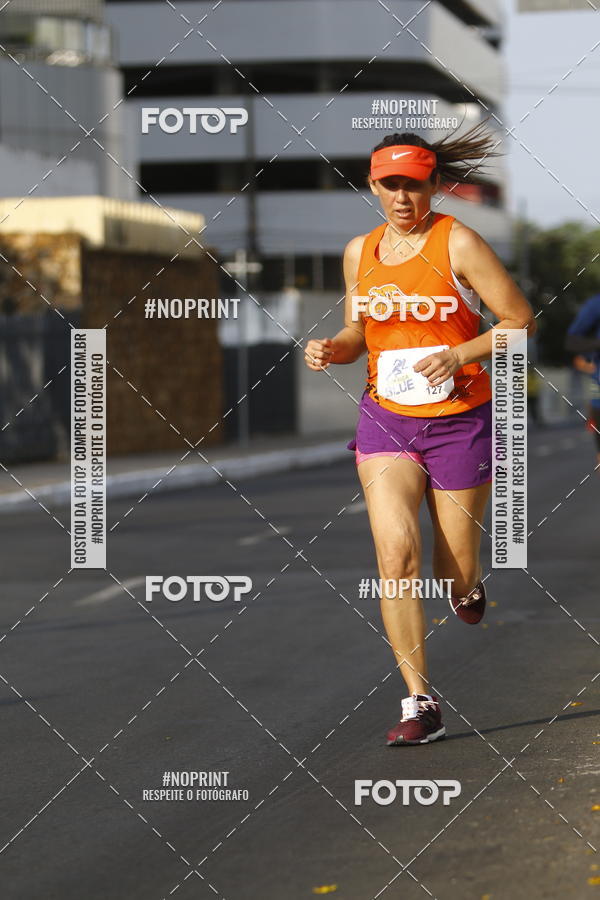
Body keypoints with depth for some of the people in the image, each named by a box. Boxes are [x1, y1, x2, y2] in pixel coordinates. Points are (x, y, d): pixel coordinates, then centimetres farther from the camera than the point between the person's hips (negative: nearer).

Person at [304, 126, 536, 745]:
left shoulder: (458, 242, -9)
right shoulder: (360, 252, 6)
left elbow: (521, 321, -7)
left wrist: (458, 355, -20)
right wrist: (331, 349, -2)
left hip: (459, 421, -3)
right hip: (385, 418, 3)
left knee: (455, 575, 4)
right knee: (395, 554, -15)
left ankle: (470, 585, 45)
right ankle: (421, 705, -8)